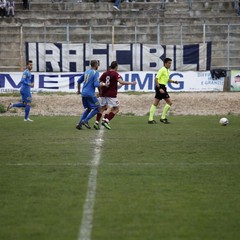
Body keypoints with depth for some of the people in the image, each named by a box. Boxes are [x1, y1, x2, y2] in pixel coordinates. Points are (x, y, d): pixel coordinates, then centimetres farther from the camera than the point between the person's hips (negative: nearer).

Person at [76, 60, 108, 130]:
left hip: (83, 93, 8)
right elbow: (96, 84, -18)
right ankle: (85, 120, -8)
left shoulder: (86, 72, 14)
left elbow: (79, 81, 21)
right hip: (90, 94, -8)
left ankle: (79, 123, 8)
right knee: (96, 108, 3)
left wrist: (79, 90, 34)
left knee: (88, 109, 19)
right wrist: (103, 84, -1)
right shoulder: (96, 73, -8)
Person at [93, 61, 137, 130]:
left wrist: (100, 91, 24)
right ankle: (106, 121, -10)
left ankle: (97, 122, 4)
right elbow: (121, 82, -22)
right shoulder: (115, 74, -9)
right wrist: (131, 83, -14)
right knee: (116, 109, 4)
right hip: (111, 95, -6)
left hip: (104, 94, 6)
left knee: (102, 108, 15)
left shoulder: (105, 73, 10)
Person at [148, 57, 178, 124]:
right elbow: (156, 79, -19)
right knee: (169, 102, -6)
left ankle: (150, 119, 7)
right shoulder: (162, 70, -13)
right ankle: (163, 118, -2)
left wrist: (174, 81, 14)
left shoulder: (168, 71, 16)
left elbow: (167, 79, 31)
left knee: (155, 103, 7)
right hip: (161, 86, -10)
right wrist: (159, 88, -26)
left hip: (162, 87, 10)